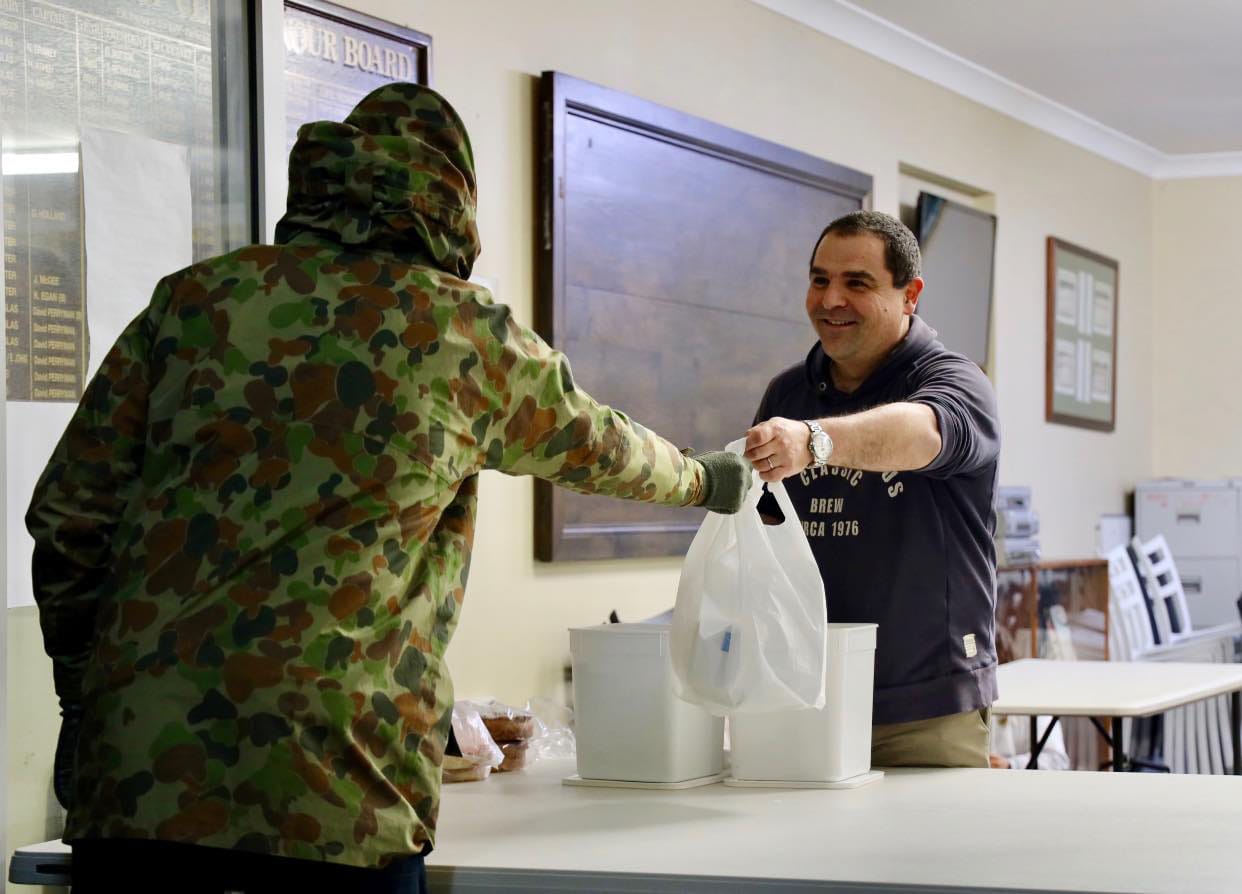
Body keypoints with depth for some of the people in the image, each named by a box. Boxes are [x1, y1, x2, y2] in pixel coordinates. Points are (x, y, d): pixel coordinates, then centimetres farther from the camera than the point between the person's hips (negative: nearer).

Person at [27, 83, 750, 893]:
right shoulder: (464, 331, 6)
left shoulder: (195, 297, 10)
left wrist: (84, 690, 20)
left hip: (132, 773, 3)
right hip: (331, 799, -3)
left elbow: (67, 514, 9)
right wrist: (708, 480, 44)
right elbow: (597, 446, 24)